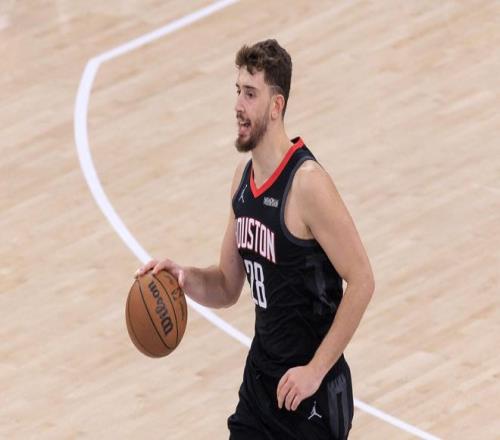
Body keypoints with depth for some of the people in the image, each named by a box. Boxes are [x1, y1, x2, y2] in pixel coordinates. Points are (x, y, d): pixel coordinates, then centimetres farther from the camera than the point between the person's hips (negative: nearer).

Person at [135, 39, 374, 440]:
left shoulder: (306, 184, -19)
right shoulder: (243, 179, 6)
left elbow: (361, 281, -20)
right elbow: (228, 288, 14)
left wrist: (316, 369, -21)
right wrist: (185, 278, -7)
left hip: (310, 390, -7)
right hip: (259, 380, 7)